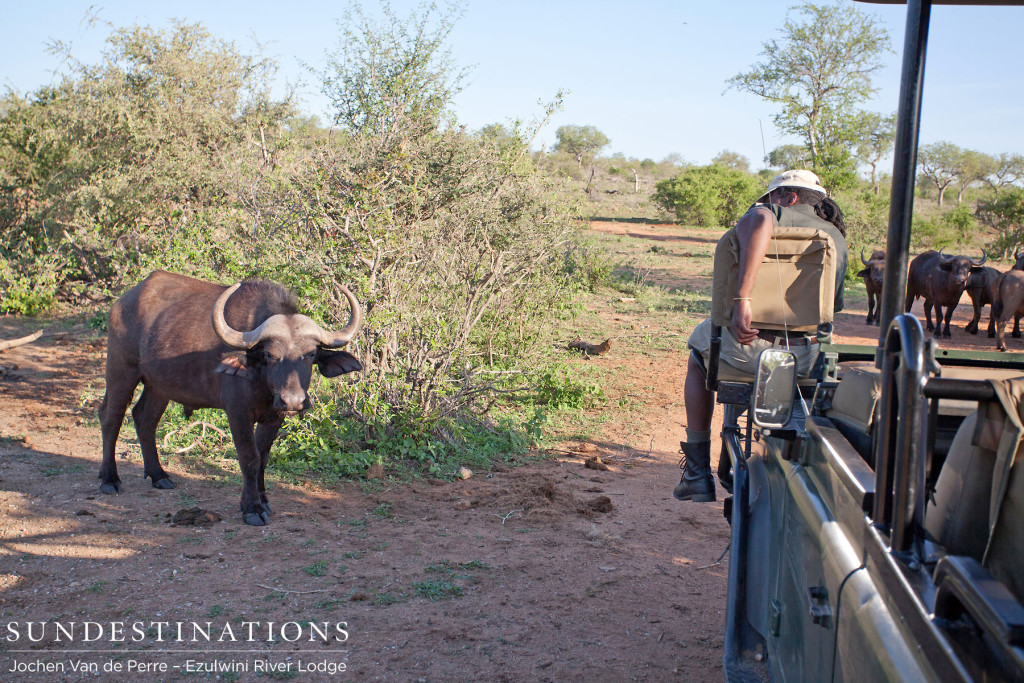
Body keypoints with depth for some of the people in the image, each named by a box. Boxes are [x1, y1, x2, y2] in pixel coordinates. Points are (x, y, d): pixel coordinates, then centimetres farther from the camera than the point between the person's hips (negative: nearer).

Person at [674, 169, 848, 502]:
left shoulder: (777, 213, 2)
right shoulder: (838, 239, 18)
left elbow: (758, 221, -26)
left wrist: (742, 297, -30)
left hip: (748, 347, -4)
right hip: (805, 359, 5)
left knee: (698, 354, 31)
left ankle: (697, 472, 30)